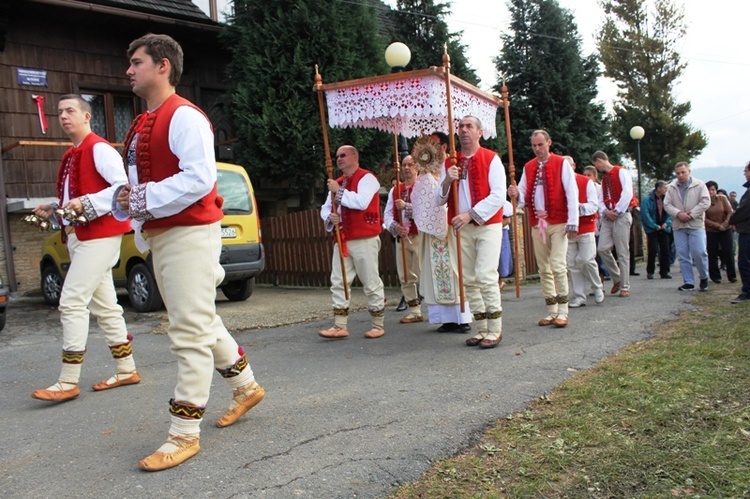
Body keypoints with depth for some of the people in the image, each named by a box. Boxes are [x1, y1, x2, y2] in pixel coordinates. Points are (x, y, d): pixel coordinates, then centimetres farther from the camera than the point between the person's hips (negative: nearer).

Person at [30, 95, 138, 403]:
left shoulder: (99, 148, -8)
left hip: (98, 236, -9)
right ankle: (126, 370, 19)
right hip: (78, 236, 10)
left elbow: (123, 187, -19)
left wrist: (86, 204, -25)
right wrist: (53, 211, 9)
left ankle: (68, 383, -5)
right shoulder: (71, 156, 18)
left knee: (71, 302, -11)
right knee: (104, 306, 11)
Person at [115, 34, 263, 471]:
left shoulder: (184, 116, -11)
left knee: (191, 331, -6)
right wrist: (128, 201, 3)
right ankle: (246, 386, 35)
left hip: (190, 233, -10)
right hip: (159, 234, 10)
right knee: (202, 321, 18)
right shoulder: (142, 126, 18)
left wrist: (146, 199, -18)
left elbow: (199, 178, -22)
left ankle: (185, 433, 2)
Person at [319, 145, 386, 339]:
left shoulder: (366, 178, -6)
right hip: (342, 241, 8)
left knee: (371, 283, 0)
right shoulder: (337, 183, 18)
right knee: (338, 282, 4)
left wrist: (339, 191, -15)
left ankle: (378, 325, 12)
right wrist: (330, 217, -6)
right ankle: (340, 326, 9)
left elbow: (361, 202, -23)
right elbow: (325, 208, 17)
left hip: (364, 241, -7)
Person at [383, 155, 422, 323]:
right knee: (405, 278, 9)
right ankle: (415, 312, 19)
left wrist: (406, 206, -21)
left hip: (419, 237, -6)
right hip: (401, 237, 6)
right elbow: (387, 214, 9)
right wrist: (394, 227, -10)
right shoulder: (395, 189, 14)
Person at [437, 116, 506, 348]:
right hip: (461, 228, 5)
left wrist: (471, 214, -18)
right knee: (469, 280, 6)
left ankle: (495, 330, -1)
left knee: (486, 277, -12)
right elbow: (439, 200, 7)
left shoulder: (491, 159, -2)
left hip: (487, 226, -4)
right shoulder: (449, 163, 11)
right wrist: (446, 181, -12)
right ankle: (482, 329, 16)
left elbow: (498, 195, -10)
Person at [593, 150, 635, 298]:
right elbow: (601, 199, 13)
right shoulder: (604, 177, 19)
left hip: (621, 216, -6)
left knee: (623, 252, -4)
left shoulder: (621, 172, -3)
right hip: (607, 217, 6)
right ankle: (617, 278, 13)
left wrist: (616, 211, -12)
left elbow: (627, 194, -14)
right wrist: (605, 211, -6)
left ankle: (625, 287, 2)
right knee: (602, 248, -5)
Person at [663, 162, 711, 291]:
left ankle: (704, 277, 14)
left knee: (699, 252, -9)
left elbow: (705, 202, -5)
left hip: (696, 224, -3)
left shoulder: (699, 185, 1)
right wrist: (678, 214, -14)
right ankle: (688, 282, 9)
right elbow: (667, 204, 3)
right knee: (682, 255, 2)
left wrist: (691, 214, -14)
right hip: (678, 226, 3)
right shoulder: (671, 187, 9)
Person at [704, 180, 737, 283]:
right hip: (710, 231, -1)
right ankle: (715, 276, 12)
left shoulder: (722, 198, -3)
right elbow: (704, 219, -11)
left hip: (725, 230, 1)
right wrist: (718, 226, -16)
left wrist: (725, 224, -15)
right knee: (712, 254, 1)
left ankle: (732, 275, 8)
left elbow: (730, 212, -3)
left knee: (728, 252, -1)